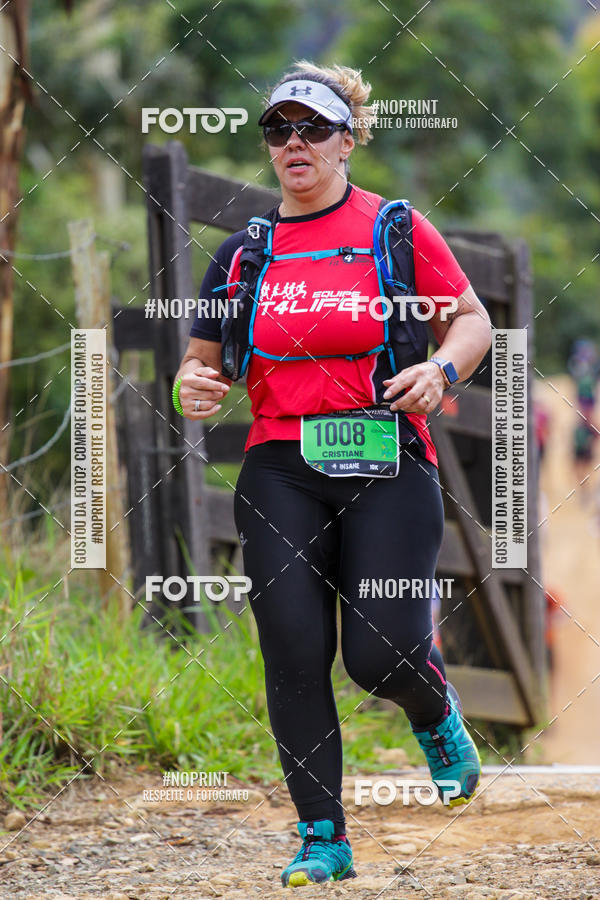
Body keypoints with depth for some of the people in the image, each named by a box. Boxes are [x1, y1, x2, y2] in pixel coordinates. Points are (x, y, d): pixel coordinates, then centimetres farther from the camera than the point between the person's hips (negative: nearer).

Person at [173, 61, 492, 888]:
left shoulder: (395, 229, 3)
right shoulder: (243, 252, 11)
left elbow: (472, 321, 8)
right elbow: (205, 359, 18)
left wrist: (439, 370, -12)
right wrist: (195, 386, -5)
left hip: (386, 464, -3)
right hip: (280, 471, 3)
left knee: (382, 655, -11)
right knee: (295, 656, -8)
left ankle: (439, 717, 27)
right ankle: (322, 840, 3)